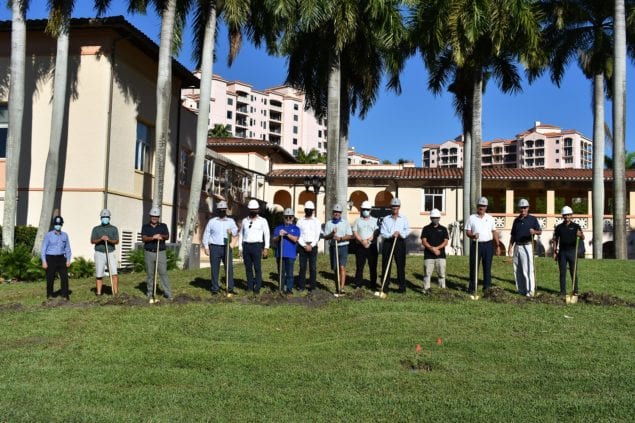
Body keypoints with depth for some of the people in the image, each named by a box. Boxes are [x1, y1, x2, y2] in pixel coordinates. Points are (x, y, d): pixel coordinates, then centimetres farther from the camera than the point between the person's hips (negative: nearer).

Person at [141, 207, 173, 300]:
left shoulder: (163, 226, 9)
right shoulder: (145, 227, 9)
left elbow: (167, 236, -5)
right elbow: (144, 238, -6)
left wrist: (161, 236, -27)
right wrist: (153, 237, -24)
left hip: (161, 253, -1)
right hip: (149, 253, 1)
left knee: (163, 273, -6)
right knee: (150, 274, 5)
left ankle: (167, 293, -6)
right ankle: (150, 293, 13)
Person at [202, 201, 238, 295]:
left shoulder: (231, 221, 8)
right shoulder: (212, 221, 6)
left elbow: (235, 233, -1)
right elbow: (206, 235, 7)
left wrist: (232, 232, -23)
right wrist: (206, 247, 1)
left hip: (226, 248, 1)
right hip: (214, 247, -1)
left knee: (229, 268, -3)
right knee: (215, 269, 2)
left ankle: (230, 288, 4)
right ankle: (215, 289, 11)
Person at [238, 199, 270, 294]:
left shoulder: (262, 221, 4)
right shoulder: (244, 221, 13)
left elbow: (267, 234, 1)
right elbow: (241, 234, 16)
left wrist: (266, 248, -6)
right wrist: (240, 248, 10)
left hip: (257, 245, -3)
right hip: (246, 246, 3)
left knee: (257, 268, -7)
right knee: (248, 268, 5)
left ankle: (257, 288, -3)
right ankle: (250, 287, 12)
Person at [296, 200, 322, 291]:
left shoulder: (317, 221, 6)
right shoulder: (300, 221, 7)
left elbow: (317, 235, 1)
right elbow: (298, 236, 1)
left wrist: (311, 245, -8)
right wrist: (305, 246, -8)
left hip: (313, 246, 0)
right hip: (302, 246, 0)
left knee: (313, 267, -1)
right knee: (302, 267, 1)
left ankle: (312, 286, 4)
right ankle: (301, 286, 5)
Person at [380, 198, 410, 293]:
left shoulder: (404, 219, 12)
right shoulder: (386, 219, 11)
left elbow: (407, 231, 2)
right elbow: (382, 233, 1)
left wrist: (400, 233, -16)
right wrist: (391, 235, -15)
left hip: (400, 242, 0)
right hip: (388, 242, 0)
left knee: (401, 265, -1)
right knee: (386, 265, 0)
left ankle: (402, 286, 5)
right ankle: (385, 286, 6)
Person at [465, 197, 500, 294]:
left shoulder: (490, 218, 10)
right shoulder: (472, 218, 4)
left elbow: (494, 232, 13)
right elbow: (467, 231, 2)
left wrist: (497, 245, 8)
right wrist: (473, 236, -20)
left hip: (488, 244, 2)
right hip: (476, 245, -2)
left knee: (487, 267, 5)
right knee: (473, 267, 0)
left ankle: (487, 287, 13)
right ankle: (472, 288, 7)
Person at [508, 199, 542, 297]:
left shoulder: (532, 219, 2)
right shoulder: (516, 220, 15)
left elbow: (540, 231, -1)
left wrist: (534, 231, -23)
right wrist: (510, 247, 10)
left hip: (527, 246, -5)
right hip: (517, 246, 5)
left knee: (528, 269, -10)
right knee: (517, 270, 7)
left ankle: (530, 291, -7)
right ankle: (521, 290, 15)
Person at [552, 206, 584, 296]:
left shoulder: (576, 226, 2)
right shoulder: (559, 227, 8)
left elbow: (583, 238, -10)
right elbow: (555, 240, 10)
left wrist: (580, 235, -34)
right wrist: (555, 252, 4)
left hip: (572, 251, -2)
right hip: (562, 252, 2)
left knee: (574, 272, 1)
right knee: (562, 272, 3)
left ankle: (575, 291, 9)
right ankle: (563, 291, 8)